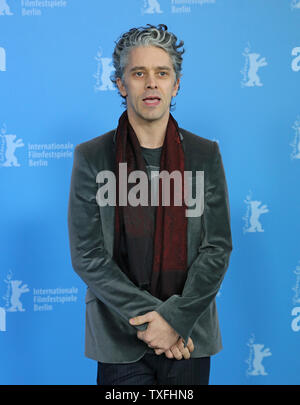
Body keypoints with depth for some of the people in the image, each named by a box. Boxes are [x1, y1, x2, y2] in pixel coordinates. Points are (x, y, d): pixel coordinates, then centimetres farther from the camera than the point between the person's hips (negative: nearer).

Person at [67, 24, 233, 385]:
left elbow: (218, 248, -1)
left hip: (189, 338, 2)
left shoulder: (205, 155, 3)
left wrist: (175, 317, -12)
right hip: (120, 342, -1)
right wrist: (147, 317, -13)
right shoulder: (91, 157, -2)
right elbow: (87, 256, -6)